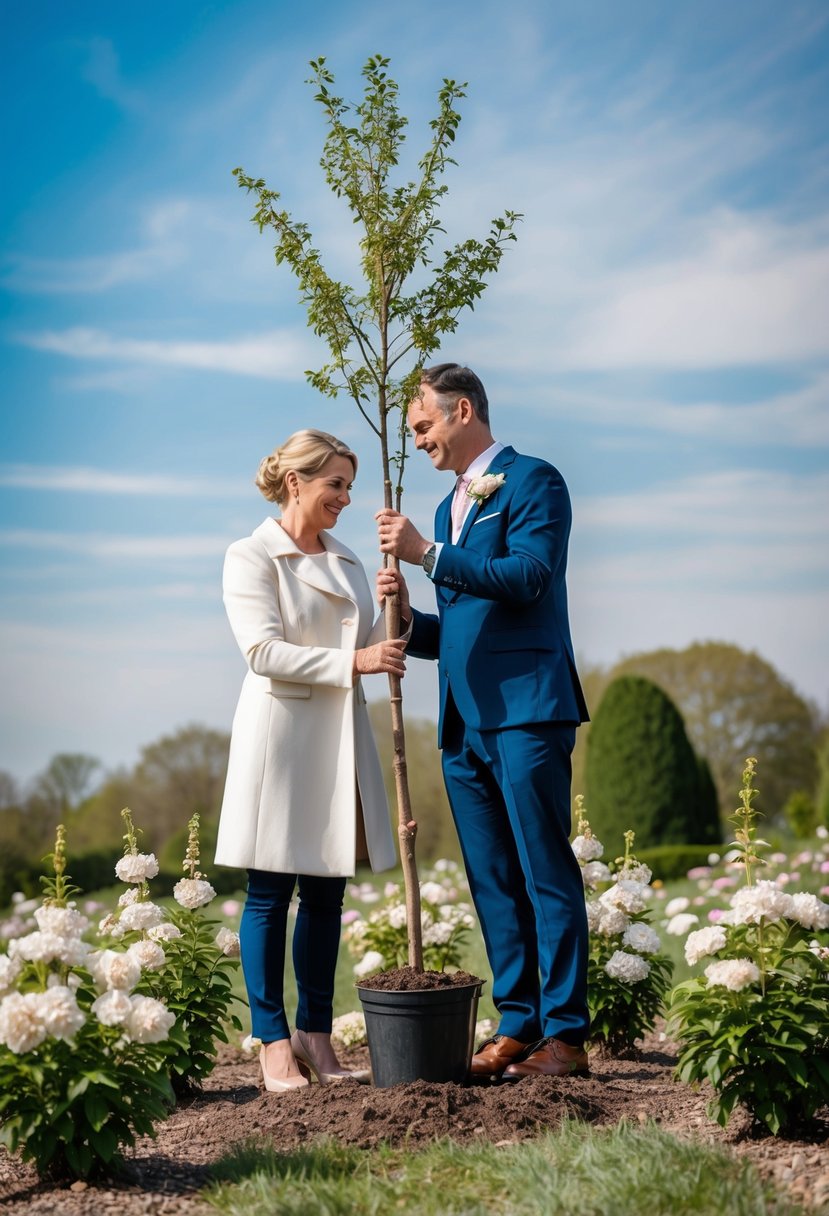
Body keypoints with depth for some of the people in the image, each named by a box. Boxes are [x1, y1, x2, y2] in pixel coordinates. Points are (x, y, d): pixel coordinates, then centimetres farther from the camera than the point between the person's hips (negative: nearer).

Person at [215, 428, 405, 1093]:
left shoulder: (345, 561, 17)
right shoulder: (251, 557, -3)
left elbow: (372, 643, 13)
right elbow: (264, 651, -14)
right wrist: (352, 661, -20)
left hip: (339, 737, 6)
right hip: (280, 733, -6)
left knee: (327, 893, 8)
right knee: (270, 895, -1)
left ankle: (316, 1034, 16)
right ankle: (274, 1043, 6)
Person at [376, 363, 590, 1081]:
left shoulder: (533, 482, -1)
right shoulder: (450, 508, 24)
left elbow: (528, 575, -18)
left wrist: (428, 554, -18)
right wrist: (409, 618, 3)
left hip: (526, 711, -8)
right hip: (464, 721, 8)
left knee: (546, 876, -6)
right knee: (493, 884, 8)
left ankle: (566, 1035, -1)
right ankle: (517, 1026, 14)